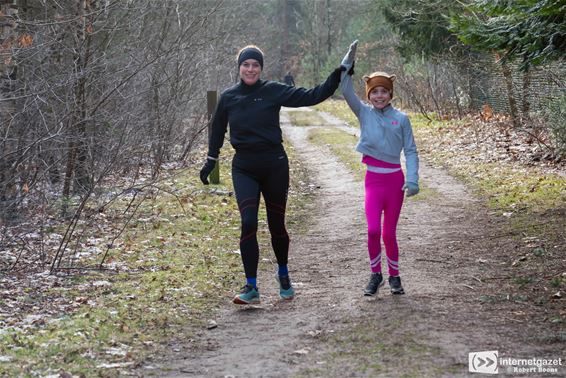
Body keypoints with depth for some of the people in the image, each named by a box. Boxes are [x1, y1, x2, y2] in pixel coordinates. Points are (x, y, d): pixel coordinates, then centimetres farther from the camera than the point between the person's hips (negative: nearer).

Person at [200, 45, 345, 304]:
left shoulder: (273, 91, -4)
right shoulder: (228, 97, 4)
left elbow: (310, 96, -6)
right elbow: (217, 130, 18)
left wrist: (336, 77, -15)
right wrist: (211, 161, 22)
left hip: (274, 165, -1)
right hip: (244, 168, 1)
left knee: (276, 225, 9)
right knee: (248, 223, -13)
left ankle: (283, 275, 33)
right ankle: (251, 287, -8)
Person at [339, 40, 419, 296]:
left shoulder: (401, 118, 1)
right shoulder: (364, 113, 3)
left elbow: (410, 151, -1)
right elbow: (346, 90, -9)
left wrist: (412, 180, -12)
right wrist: (348, 62, -18)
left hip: (395, 179, 0)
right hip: (373, 179, 0)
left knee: (389, 233, 5)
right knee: (373, 230, -13)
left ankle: (394, 276, 24)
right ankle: (375, 275, 7)